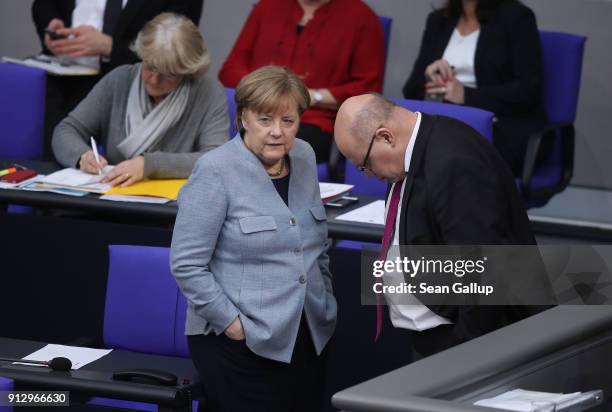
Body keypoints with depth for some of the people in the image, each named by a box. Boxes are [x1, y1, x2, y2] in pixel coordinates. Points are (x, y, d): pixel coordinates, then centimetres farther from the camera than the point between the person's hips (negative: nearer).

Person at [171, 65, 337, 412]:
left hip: (310, 337, 6)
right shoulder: (216, 172, -12)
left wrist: (327, 303, 14)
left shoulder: (304, 157, 8)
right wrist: (230, 322, -15)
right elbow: (187, 265, -13)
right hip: (242, 342, -6)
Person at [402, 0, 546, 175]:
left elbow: (528, 91, -10)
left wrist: (467, 95, -19)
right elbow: (412, 90, 11)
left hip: (507, 130, -5)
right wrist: (428, 76, -12)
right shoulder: (438, 21, 14)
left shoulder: (515, 16, -2)